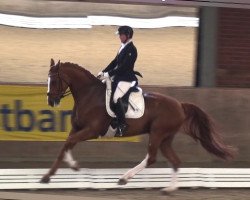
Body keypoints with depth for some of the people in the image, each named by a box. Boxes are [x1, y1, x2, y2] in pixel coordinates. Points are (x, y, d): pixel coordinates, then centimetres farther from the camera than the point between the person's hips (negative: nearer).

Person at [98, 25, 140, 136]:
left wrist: (109, 74, -22)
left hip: (126, 79, -10)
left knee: (116, 97, -26)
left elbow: (124, 66, -22)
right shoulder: (123, 47, 13)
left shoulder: (131, 49, -16)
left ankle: (122, 124, -19)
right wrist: (103, 72, 5)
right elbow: (115, 62, 16)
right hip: (118, 77, 10)